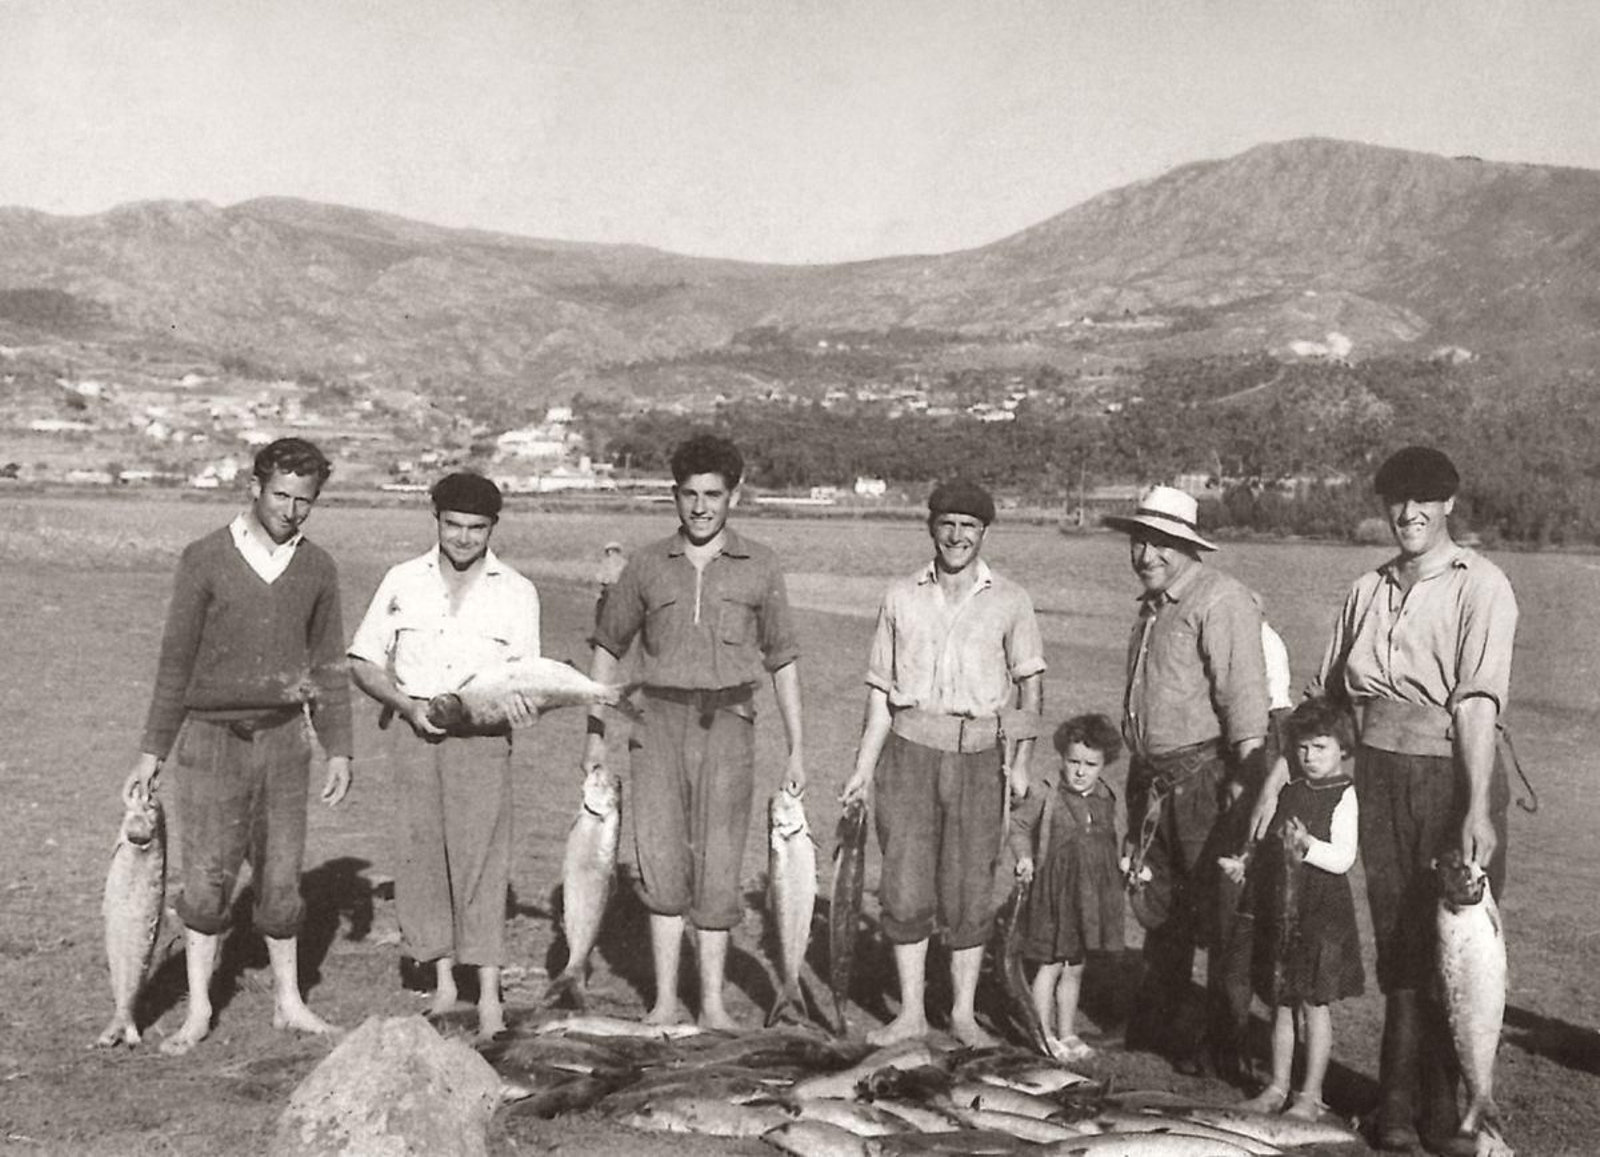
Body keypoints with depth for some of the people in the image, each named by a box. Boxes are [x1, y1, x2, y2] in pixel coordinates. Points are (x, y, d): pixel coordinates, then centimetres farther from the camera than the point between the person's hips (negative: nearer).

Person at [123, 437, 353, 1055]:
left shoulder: (316, 568, 4)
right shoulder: (205, 559, -5)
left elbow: (328, 667, 9)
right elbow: (176, 661, -3)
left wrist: (339, 749, 5)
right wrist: (151, 753, -5)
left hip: (283, 738, 2)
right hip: (212, 738, -2)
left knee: (280, 877, 7)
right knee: (207, 880, 0)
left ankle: (288, 1001, 20)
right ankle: (199, 1011, 11)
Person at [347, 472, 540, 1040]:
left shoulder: (516, 592, 5)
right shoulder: (403, 582, 7)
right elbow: (363, 662, 9)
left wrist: (517, 701, -16)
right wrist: (408, 706, -7)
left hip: (483, 737, -2)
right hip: (415, 733, 2)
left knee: (481, 858, -7)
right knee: (419, 854, 3)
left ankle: (489, 997, -5)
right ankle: (443, 982, 15)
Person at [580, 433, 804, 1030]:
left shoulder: (759, 566, 4)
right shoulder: (648, 564, 6)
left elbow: (783, 660, 8)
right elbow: (608, 645, 14)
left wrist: (796, 750, 6)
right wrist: (595, 731, 10)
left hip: (728, 722, -1)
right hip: (661, 719, 1)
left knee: (717, 864, 0)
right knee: (660, 860, -1)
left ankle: (713, 1000, 11)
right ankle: (665, 1000, 8)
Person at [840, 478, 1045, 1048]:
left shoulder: (1010, 601, 4)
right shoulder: (901, 597, 8)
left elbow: (1031, 683, 7)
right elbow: (881, 690, 10)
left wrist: (1021, 761, -3)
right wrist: (864, 766, 6)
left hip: (978, 755, -1)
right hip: (909, 748, 1)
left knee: (970, 889, 3)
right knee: (905, 887, 0)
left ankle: (964, 1013, 15)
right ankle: (910, 1012, 12)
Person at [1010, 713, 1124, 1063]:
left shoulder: (1105, 799, 5)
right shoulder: (1046, 794, -11)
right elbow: (1020, 826, -3)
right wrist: (1024, 857, -17)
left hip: (1089, 895, 5)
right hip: (1053, 890, -5)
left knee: (1075, 968, 13)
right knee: (1050, 965, 0)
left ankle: (1066, 1034, 24)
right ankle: (1046, 1035, 11)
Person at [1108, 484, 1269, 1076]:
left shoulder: (1221, 601, -12)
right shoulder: (1153, 605, 17)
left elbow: (1244, 694, -19)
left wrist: (1244, 776, -25)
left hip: (1205, 775, -9)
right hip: (1153, 777, 9)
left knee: (1218, 911, -3)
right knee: (1155, 903, 15)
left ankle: (1226, 1042, 6)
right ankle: (1157, 1024, 28)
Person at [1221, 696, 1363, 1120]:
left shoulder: (1343, 797, -8)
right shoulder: (1285, 793, 11)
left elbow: (1343, 858, -17)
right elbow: (1265, 841, 15)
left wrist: (1307, 846, -31)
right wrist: (1240, 862, -1)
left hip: (1322, 913, -6)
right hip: (1277, 910, 6)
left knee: (1314, 1003, 1)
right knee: (1280, 1004, 12)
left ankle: (1311, 1094, 10)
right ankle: (1277, 1088, 23)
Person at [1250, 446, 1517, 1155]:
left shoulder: (1479, 586, -5)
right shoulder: (1368, 591, 12)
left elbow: (1478, 701, -15)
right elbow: (1325, 696, 16)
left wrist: (1477, 809, -23)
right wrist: (1278, 778, 10)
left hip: (1452, 775, -4)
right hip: (1379, 776, 4)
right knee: (1397, 943, 9)